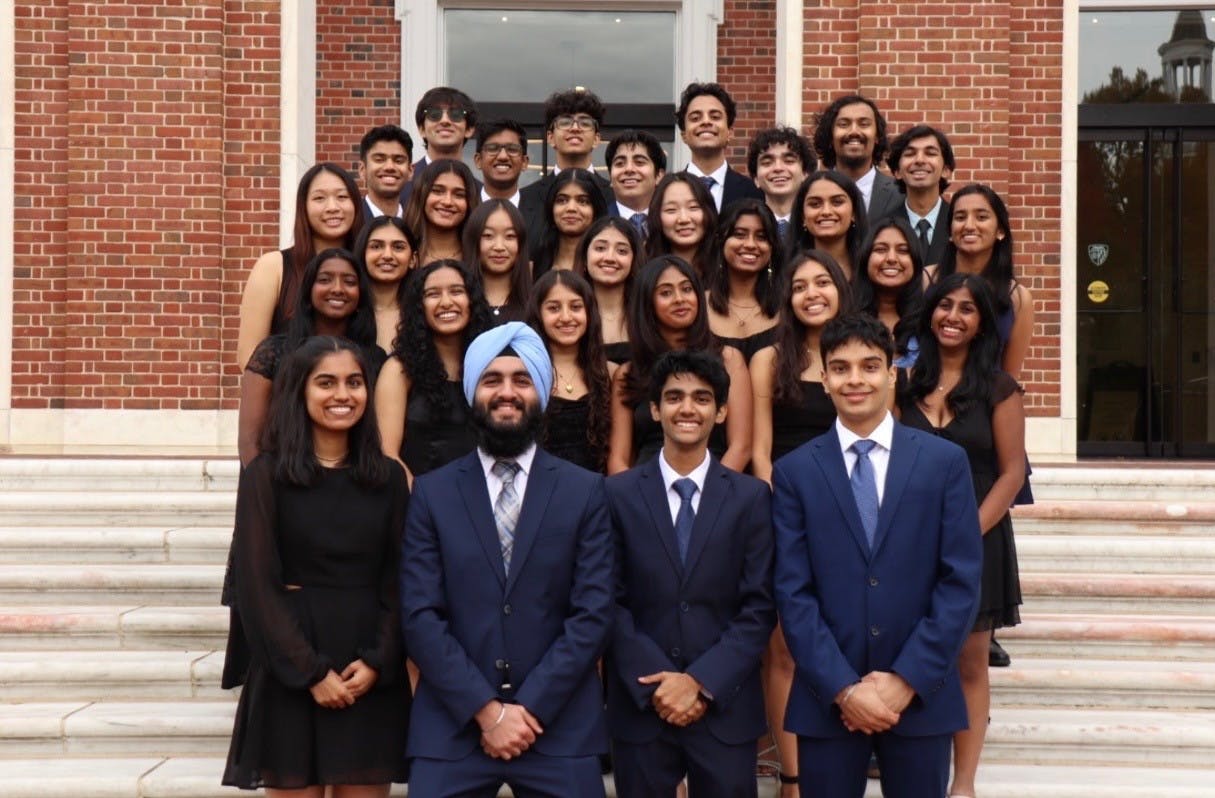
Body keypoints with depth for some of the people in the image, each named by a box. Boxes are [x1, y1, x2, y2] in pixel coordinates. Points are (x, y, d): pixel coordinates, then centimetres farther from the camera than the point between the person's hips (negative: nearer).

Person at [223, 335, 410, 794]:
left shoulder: (388, 478, 7)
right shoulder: (266, 476, -2)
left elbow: (399, 583, 5)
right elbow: (256, 586, -6)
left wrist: (377, 662, -8)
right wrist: (310, 672, -11)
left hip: (372, 676, 3)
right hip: (291, 674, -2)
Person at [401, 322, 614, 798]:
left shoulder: (585, 492, 4)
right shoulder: (432, 493, 5)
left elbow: (594, 614, -3)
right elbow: (420, 615, -2)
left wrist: (529, 707, -10)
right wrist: (486, 709, -11)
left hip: (560, 728, 0)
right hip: (452, 727, 0)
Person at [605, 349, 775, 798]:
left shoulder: (751, 497, 3)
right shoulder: (617, 494, 2)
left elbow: (759, 608, -1)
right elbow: (610, 602, -1)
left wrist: (701, 682, -11)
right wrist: (655, 683, -11)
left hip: (725, 708, 0)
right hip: (640, 706, 0)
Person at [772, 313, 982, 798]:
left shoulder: (945, 461, 3)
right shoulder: (794, 471, 3)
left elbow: (961, 582, -2)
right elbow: (792, 592, -2)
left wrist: (907, 679, -10)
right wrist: (843, 687, -11)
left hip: (922, 695, 0)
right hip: (826, 699, 0)